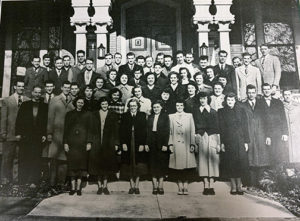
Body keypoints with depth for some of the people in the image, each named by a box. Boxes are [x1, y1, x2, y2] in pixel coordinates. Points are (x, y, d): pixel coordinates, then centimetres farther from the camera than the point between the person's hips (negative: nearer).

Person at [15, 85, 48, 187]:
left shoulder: (45, 106, 7)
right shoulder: (25, 104, 9)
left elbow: (47, 121, 4)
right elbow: (19, 120, 6)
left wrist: (44, 134, -4)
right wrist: (18, 133, -2)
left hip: (38, 137, -1)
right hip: (25, 136, 1)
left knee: (36, 159, -2)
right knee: (23, 159, 4)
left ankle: (33, 181, 3)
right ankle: (23, 181, 14)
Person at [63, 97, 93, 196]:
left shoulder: (87, 115, 9)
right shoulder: (69, 114, 10)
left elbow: (89, 129, 5)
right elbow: (66, 129, 7)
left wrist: (89, 142, -5)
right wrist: (65, 142, -1)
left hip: (82, 142, 0)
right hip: (72, 142, 1)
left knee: (81, 164, -1)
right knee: (72, 164, 0)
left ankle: (78, 187, 5)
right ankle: (73, 187, 5)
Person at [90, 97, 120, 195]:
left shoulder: (113, 115, 6)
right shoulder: (94, 115, 8)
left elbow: (116, 131, 3)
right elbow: (91, 129, 6)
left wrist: (116, 144, -3)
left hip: (109, 144, -1)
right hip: (97, 143, 1)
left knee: (107, 165, 3)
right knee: (97, 164, 3)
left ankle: (105, 186, 13)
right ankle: (100, 186, 14)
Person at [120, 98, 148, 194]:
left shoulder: (142, 116, 3)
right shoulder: (124, 116, 7)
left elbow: (144, 131, -2)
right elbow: (122, 131, 3)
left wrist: (142, 144, -10)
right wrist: (123, 143, -7)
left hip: (139, 144, -1)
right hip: (128, 144, 1)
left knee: (138, 166, 1)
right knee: (129, 166, 4)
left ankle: (136, 186, 11)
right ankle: (132, 186, 12)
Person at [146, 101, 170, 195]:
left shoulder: (165, 116, 1)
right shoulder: (150, 117, 11)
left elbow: (167, 131, -5)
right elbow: (147, 131, 8)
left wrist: (165, 144, -13)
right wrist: (147, 144, 0)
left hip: (161, 143, -3)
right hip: (152, 143, 3)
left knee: (161, 165, 2)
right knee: (153, 164, 4)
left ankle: (160, 186, 8)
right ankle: (155, 186, 9)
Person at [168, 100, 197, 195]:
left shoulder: (189, 116, 13)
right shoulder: (171, 117, 12)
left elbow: (192, 131, 8)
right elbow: (170, 132, 8)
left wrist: (192, 144, -1)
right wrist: (170, 144, -2)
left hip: (187, 145, 0)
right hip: (176, 145, 0)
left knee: (188, 167, -4)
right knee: (177, 166, -1)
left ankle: (185, 187, 4)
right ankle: (180, 187, 7)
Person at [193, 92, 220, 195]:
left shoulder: (213, 112, 12)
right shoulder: (196, 112, 11)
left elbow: (217, 128, 8)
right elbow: (194, 128, 7)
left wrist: (218, 143, 1)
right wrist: (194, 143, -2)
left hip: (212, 138, 0)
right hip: (200, 137, 0)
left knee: (212, 160, -5)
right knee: (203, 161, -4)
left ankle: (211, 186, -3)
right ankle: (206, 186, -1)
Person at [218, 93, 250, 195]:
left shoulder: (241, 111, 8)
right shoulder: (221, 112, 5)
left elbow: (245, 126, 6)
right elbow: (221, 128, 1)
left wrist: (246, 141, -1)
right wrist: (222, 142, -6)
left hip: (240, 140, 1)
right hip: (228, 141, -1)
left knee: (240, 163, -1)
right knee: (230, 164, 1)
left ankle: (239, 185, 8)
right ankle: (233, 186, 9)